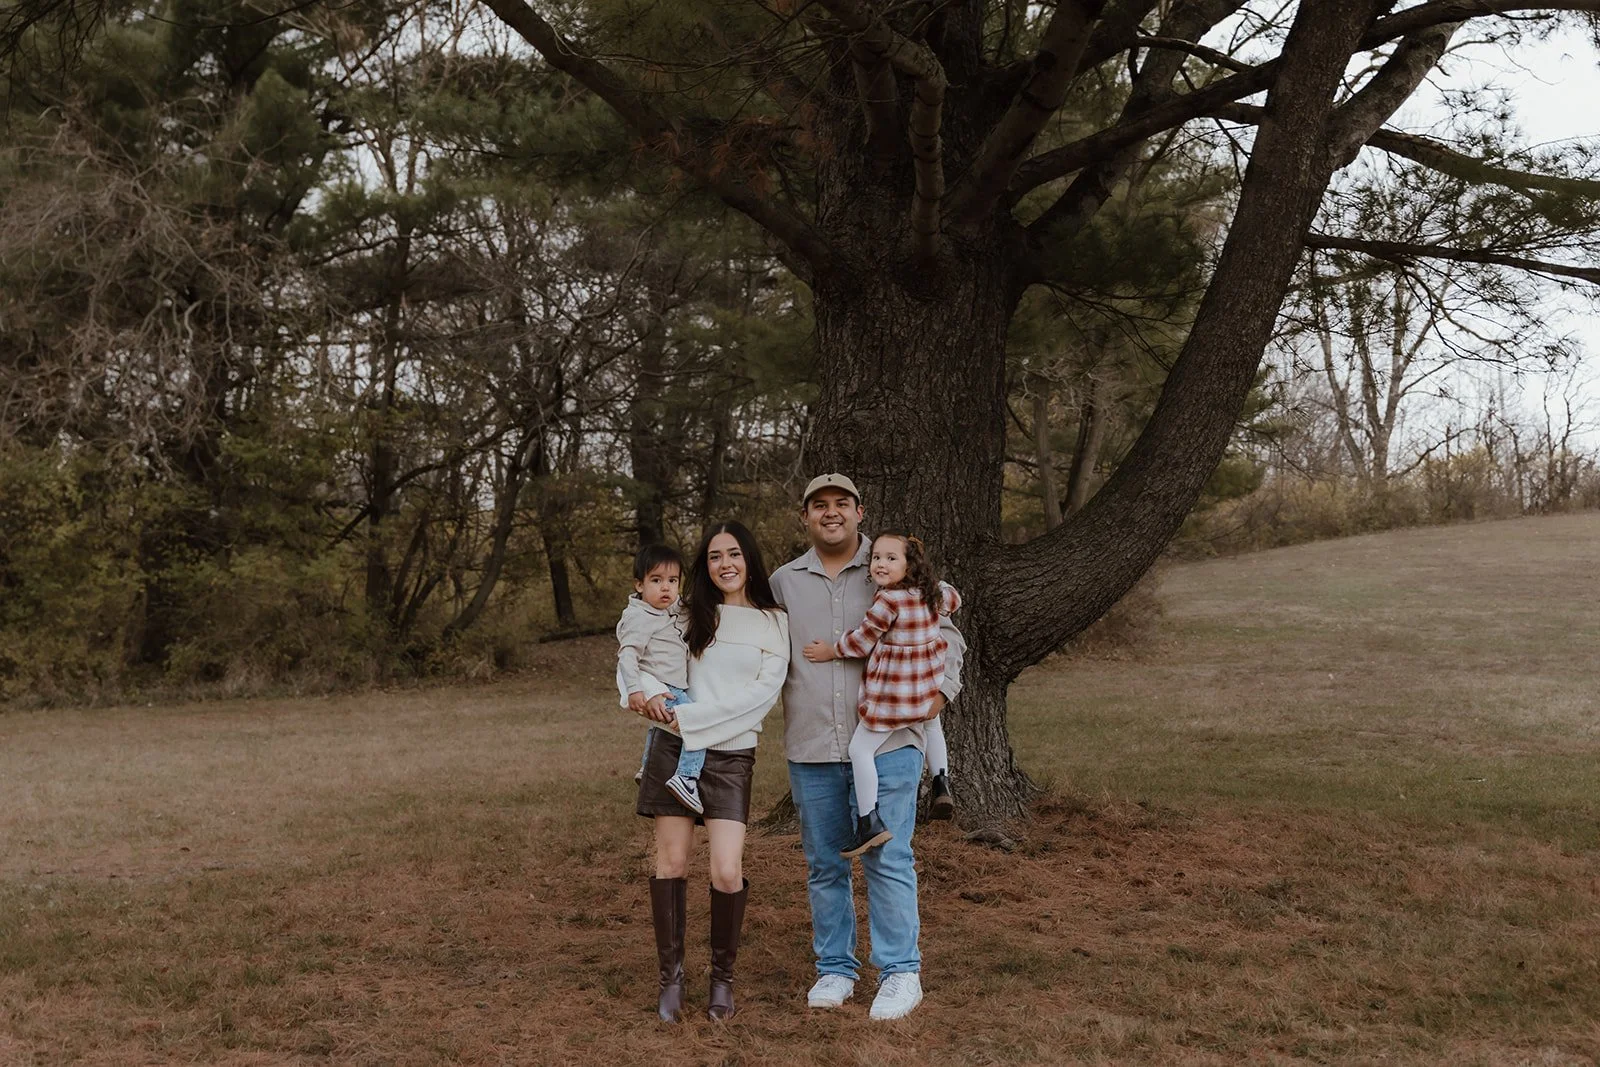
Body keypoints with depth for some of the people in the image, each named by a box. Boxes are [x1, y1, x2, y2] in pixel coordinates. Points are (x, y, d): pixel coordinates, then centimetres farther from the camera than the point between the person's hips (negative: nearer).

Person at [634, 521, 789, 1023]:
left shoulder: (774, 623, 4)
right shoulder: (690, 613, 11)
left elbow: (761, 693, -7)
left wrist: (687, 717, -11)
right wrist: (648, 695, -2)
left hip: (730, 755, -2)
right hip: (674, 747, 2)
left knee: (727, 872, -11)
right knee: (672, 861, 1)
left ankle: (722, 976, 9)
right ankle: (671, 976, 13)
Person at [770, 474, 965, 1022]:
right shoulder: (784, 581, 10)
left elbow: (945, 635, 8)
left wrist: (939, 689, -8)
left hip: (886, 744, -3)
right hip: (810, 750, 3)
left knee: (888, 861, -2)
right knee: (824, 865, 10)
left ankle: (900, 973, 9)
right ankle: (835, 970, 23)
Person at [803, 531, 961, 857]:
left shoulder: (888, 601, -21)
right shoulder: (932, 594, 2)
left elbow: (862, 641, -13)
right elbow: (954, 600, 26)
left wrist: (830, 651, 2)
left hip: (891, 692, -8)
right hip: (928, 686, 8)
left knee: (860, 748, 1)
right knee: (932, 723, 39)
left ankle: (869, 823, -3)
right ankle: (941, 784, 36)